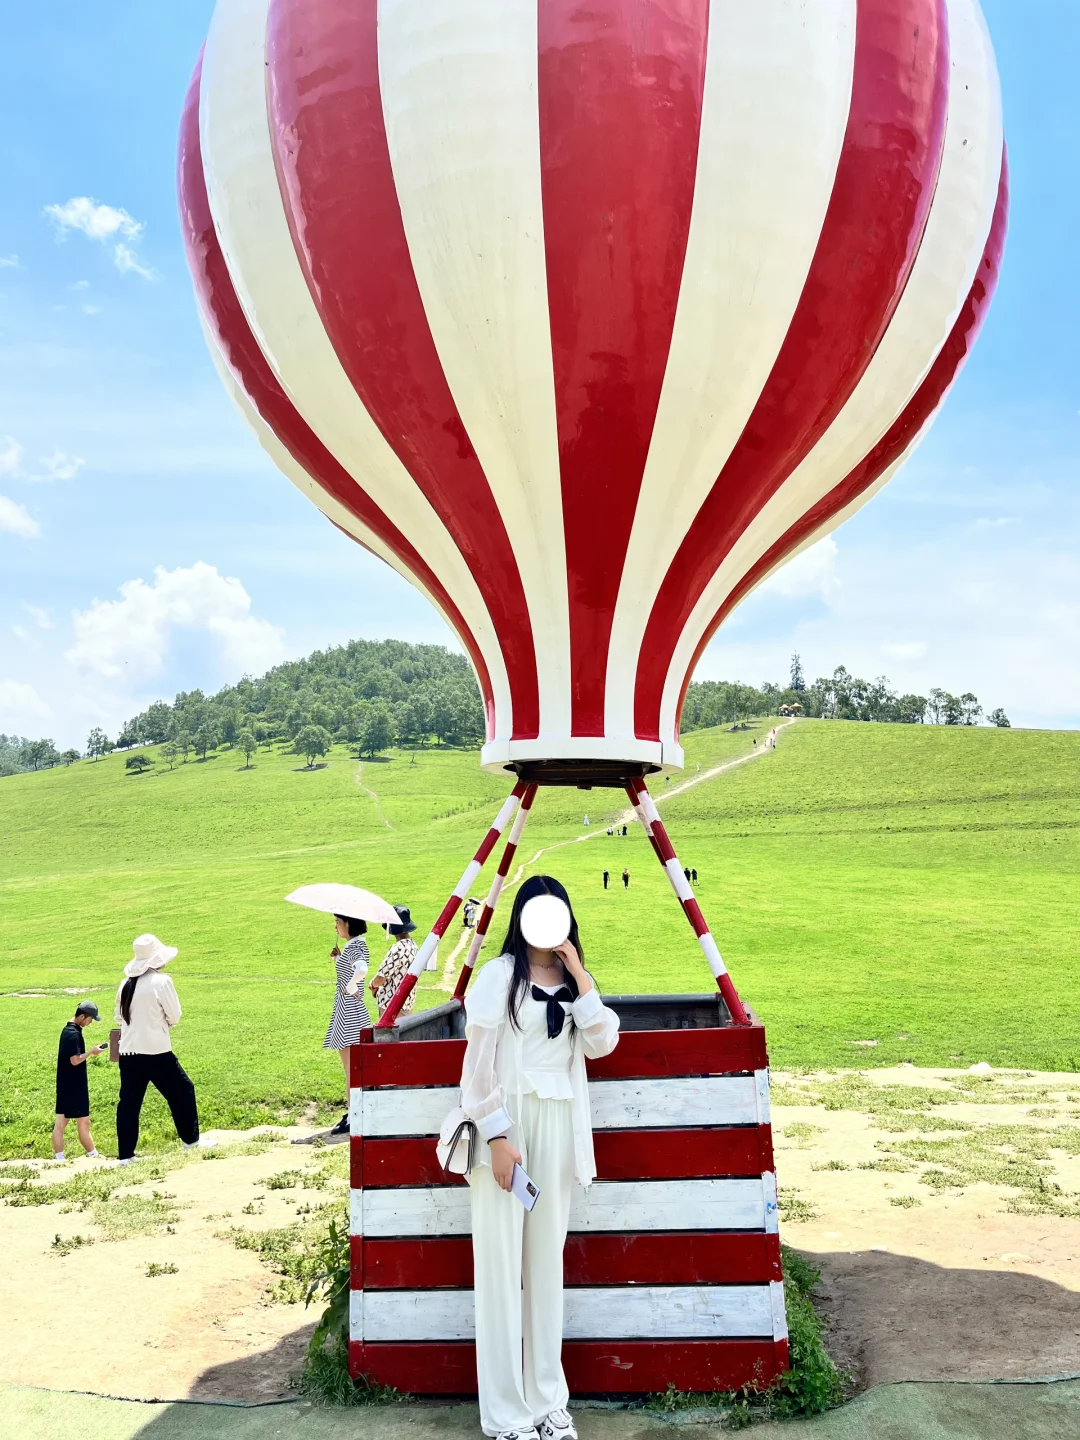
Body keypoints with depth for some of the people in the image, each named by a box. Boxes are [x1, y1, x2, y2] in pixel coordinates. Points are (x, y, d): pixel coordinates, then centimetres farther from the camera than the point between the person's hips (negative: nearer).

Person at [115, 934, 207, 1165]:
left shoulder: (126, 984, 6)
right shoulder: (161, 982, -11)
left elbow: (120, 1017, 15)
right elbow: (174, 1016, -6)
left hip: (128, 1053, 6)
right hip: (156, 1052, -5)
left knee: (129, 1102, 9)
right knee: (182, 1091, 11)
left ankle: (125, 1155, 11)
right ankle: (191, 1140, 18)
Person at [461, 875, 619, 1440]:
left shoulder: (570, 981, 12)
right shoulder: (498, 975, -5)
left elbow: (602, 1043, -2)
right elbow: (479, 1062, -9)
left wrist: (581, 978, -7)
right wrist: (497, 1137, -15)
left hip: (559, 1128, 5)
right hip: (506, 1124, -5)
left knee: (547, 1260, 10)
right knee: (502, 1261, -1)